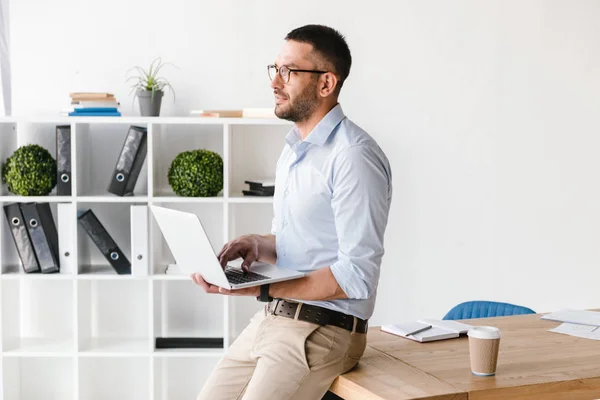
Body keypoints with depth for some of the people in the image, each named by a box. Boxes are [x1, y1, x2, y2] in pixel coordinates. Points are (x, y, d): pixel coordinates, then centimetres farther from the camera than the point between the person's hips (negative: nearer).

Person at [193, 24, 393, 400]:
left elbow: (357, 276, -21)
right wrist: (258, 245, 1)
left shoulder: (354, 156, -17)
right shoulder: (293, 150, 15)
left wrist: (263, 289, -23)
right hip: (271, 319, 9)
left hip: (323, 328, -9)